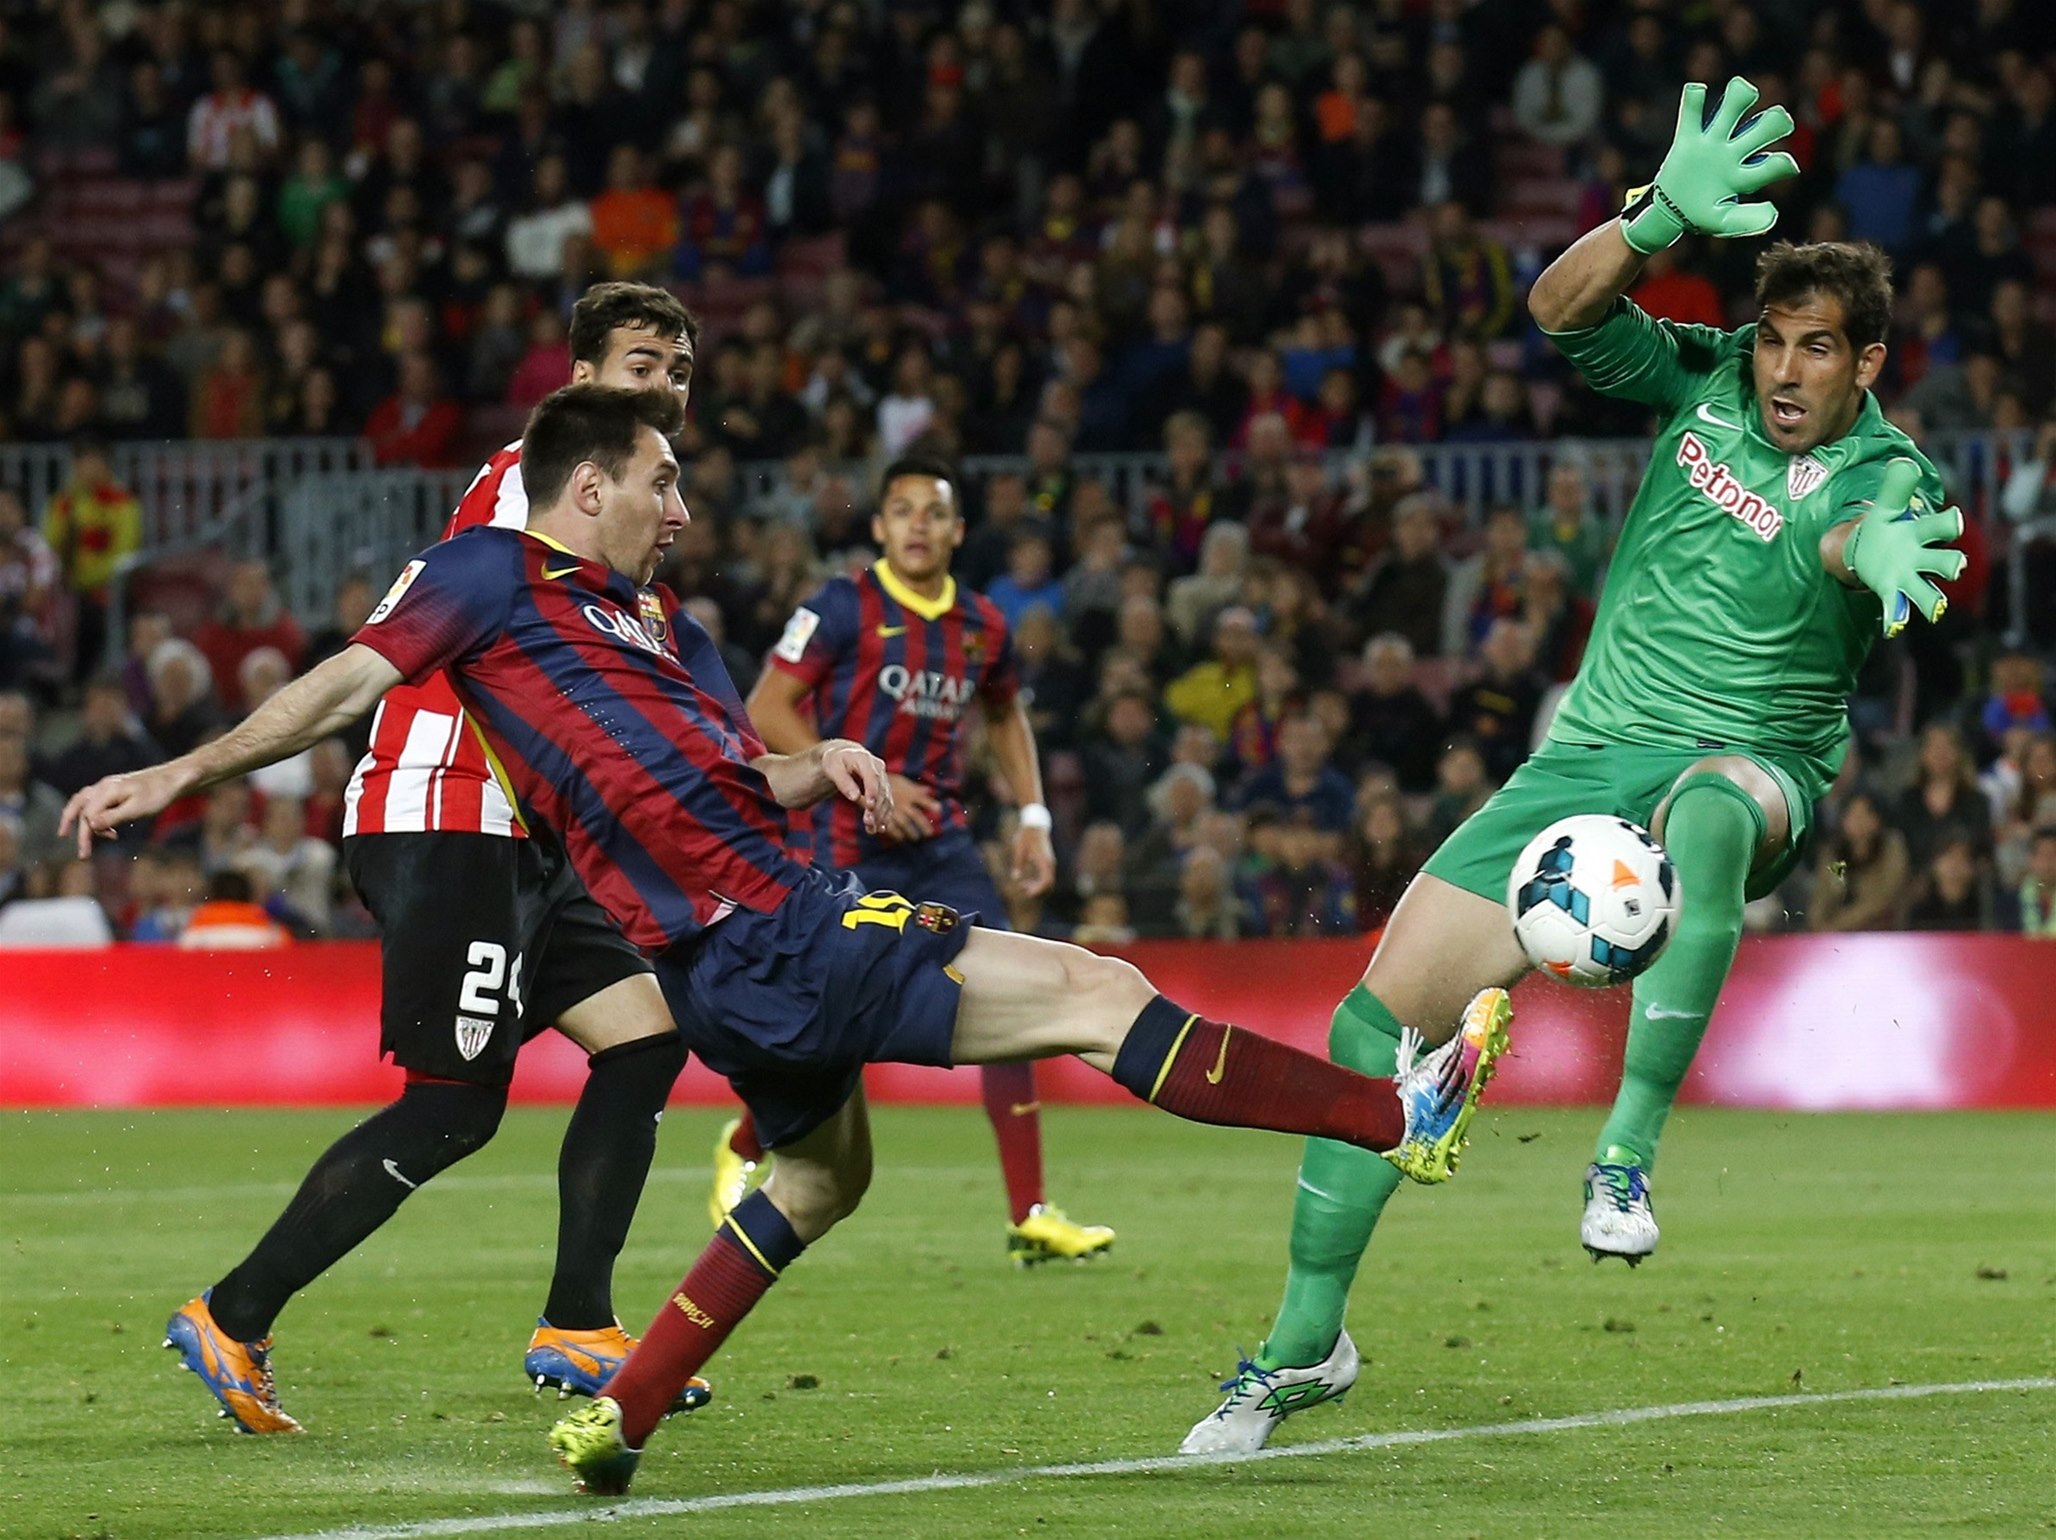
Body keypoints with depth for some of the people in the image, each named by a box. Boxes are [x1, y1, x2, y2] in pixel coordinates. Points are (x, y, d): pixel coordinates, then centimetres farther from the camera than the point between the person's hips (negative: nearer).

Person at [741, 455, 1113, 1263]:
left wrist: (1032, 816, 13)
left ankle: (1030, 1217, -5)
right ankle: (742, 1150, 27)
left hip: (943, 842, 5)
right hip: (850, 846, -5)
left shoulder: (982, 626, 7)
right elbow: (767, 709, -10)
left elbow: (1005, 716, 25)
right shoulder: (842, 608, -9)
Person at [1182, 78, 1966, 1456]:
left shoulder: (1887, 475, -9)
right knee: (1377, 1018, -5)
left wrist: (1878, 556, -59)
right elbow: (1562, 308, -10)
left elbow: (1855, 532, -34)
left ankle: (1630, 1156, -40)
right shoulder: (1704, 382, 4)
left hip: (1749, 763, -4)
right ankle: (1306, 1343, 10)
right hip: (1588, 758, 4)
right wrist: (1666, 215, -28)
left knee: (1708, 811, -44)